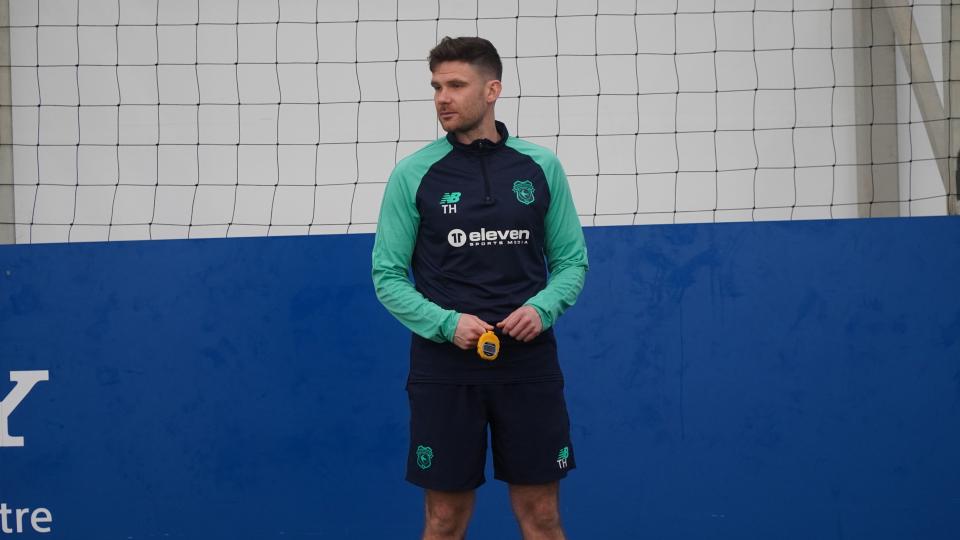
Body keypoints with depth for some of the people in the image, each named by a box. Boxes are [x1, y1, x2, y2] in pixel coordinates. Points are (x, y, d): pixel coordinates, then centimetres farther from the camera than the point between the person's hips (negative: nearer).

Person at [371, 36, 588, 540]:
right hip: (444, 367, -1)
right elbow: (388, 275, 1)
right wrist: (447, 324, -14)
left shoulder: (541, 166, 3)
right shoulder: (413, 173, -1)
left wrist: (542, 308, -11)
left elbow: (571, 259, 9)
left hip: (529, 364, 1)